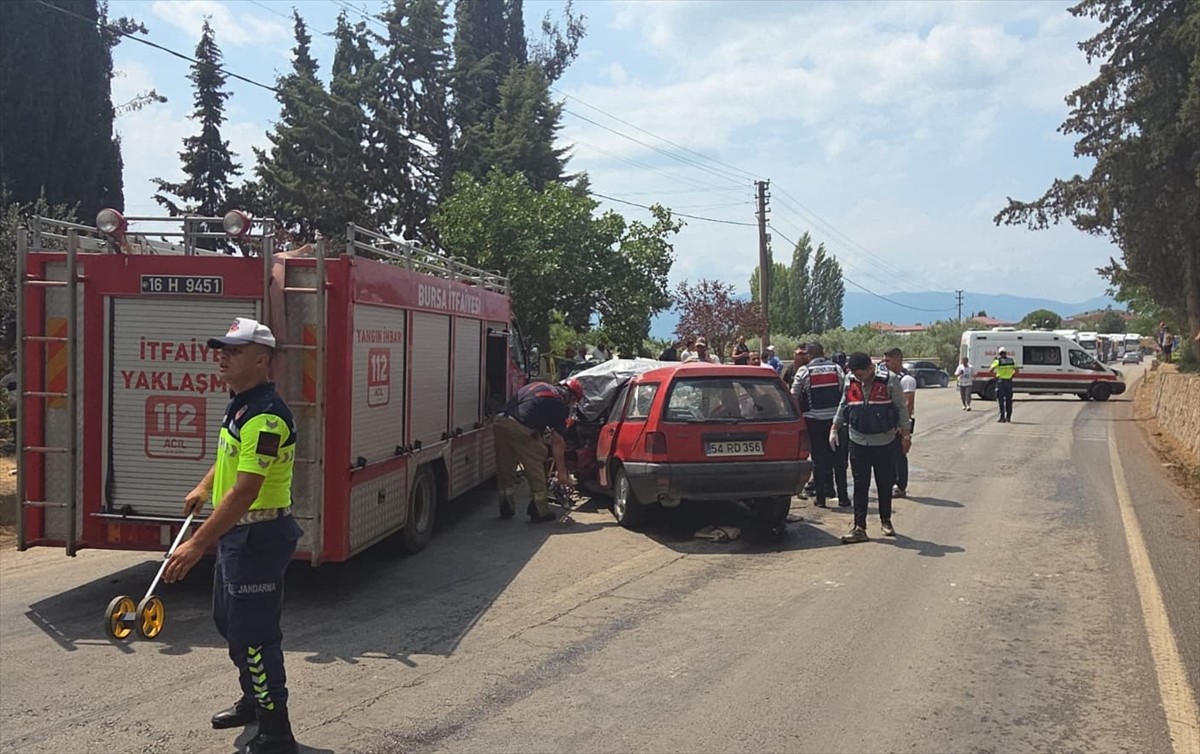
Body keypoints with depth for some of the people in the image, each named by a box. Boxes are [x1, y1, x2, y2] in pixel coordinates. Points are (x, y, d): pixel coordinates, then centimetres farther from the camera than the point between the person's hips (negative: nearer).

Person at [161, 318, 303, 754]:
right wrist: (205, 488, 24)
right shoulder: (239, 406, 9)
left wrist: (198, 545, -30)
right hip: (234, 533, 11)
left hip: (259, 536, -11)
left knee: (254, 635, -4)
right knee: (229, 621, 24)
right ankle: (253, 701, 42)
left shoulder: (265, 416, -24)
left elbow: (244, 493, -30)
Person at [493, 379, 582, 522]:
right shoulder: (560, 404, 7)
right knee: (536, 470, 11)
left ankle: (506, 510, 30)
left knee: (505, 469, 20)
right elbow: (557, 442, 7)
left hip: (499, 422, 7)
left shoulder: (536, 386, 26)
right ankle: (540, 512, 16)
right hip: (521, 429, -6)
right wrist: (561, 472, 13)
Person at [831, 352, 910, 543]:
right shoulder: (851, 383, 2)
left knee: (885, 484, 9)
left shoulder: (889, 381, -9)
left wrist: (905, 434, -2)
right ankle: (859, 527, 3)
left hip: (884, 442, -2)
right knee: (860, 486, 1)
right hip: (858, 442, 3)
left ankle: (886, 521, 27)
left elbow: (901, 408, -3)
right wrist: (834, 429, 13)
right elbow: (843, 407, 15)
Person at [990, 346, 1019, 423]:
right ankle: (1008, 417, 16)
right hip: (1009, 382, 4)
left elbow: (991, 370, -14)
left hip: (1000, 382, -4)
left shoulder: (998, 361, -7)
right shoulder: (1011, 361, 7)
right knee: (1008, 400, 12)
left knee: (1001, 400, -2)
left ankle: (1002, 417, -7)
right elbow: (1017, 370, 15)